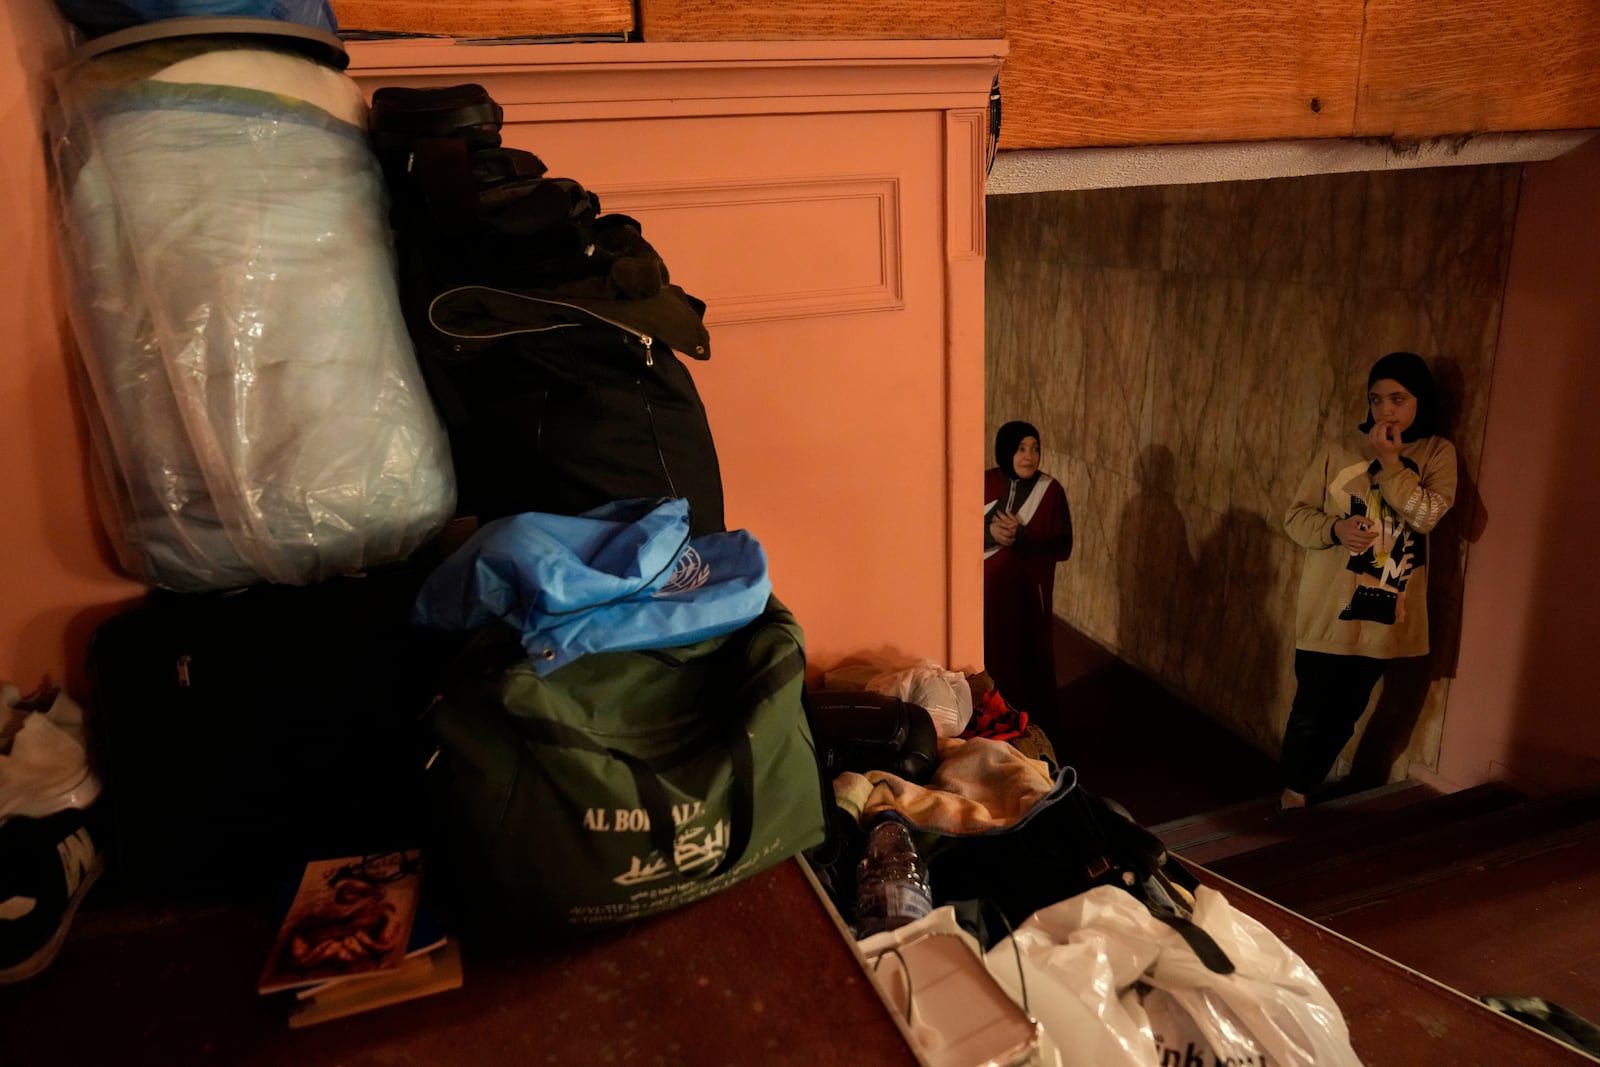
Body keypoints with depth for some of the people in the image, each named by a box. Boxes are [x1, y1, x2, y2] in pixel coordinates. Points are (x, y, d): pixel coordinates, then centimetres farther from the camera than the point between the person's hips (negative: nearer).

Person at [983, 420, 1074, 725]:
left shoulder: (1050, 490, -8)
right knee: (991, 657, 10)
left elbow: (1063, 547, -11)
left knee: (1032, 659, 8)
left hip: (1030, 590, -1)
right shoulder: (983, 484, -4)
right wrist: (990, 533, -23)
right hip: (989, 589, 2)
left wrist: (1020, 536, -25)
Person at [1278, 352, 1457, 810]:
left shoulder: (1437, 453, 0)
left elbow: (1427, 514, -15)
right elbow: (1296, 515, -2)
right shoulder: (1339, 452, -3)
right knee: (1310, 712, 3)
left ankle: (1306, 789, 33)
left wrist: (1388, 462, -18)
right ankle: (1289, 794, 22)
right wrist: (1335, 528, -20)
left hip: (1384, 611, 2)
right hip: (1329, 609, -2)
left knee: (1345, 714, 15)